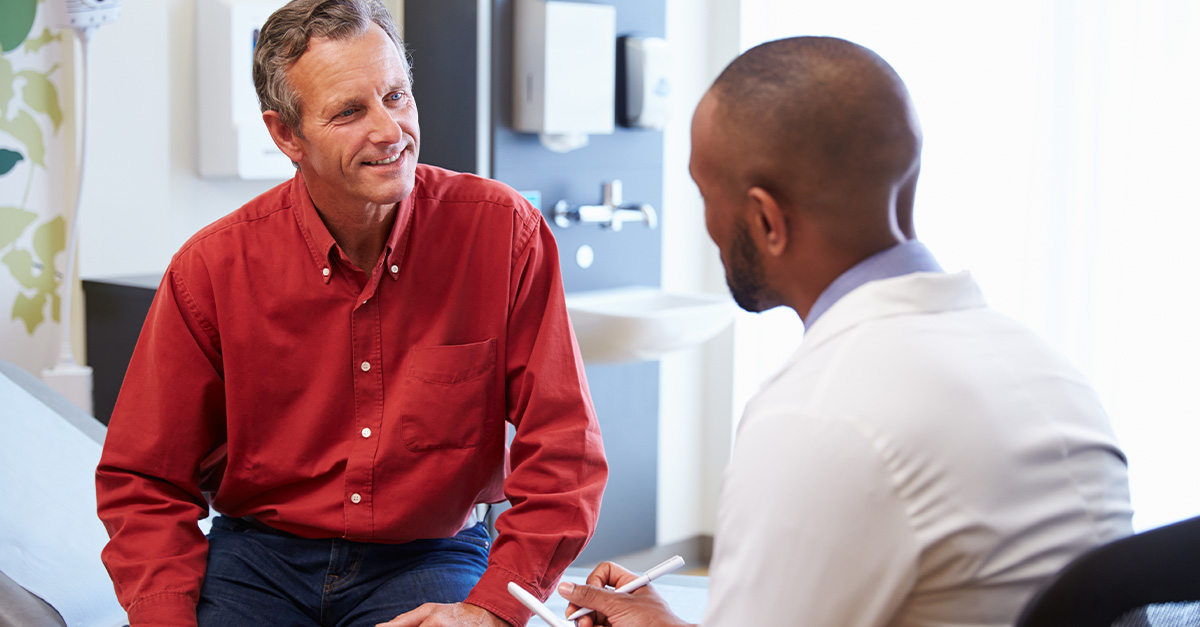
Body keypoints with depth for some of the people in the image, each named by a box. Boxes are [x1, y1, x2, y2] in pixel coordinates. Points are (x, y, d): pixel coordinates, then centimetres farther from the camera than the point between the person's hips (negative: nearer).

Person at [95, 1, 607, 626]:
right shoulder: (210, 269, -8)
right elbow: (144, 481, 0)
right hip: (260, 558, 1)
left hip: (429, 559, 0)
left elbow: (562, 451, -8)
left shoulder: (504, 233, -11)